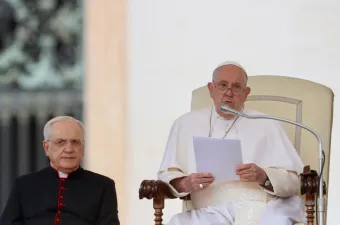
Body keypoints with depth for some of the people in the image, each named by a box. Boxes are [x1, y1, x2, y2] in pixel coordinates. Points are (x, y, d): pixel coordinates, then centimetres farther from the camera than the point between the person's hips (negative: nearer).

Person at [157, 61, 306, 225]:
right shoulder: (187, 123, 17)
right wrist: (184, 184, -11)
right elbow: (167, 175, 13)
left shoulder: (267, 125, 15)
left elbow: (293, 180, 9)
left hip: (263, 209, -1)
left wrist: (263, 176, -13)